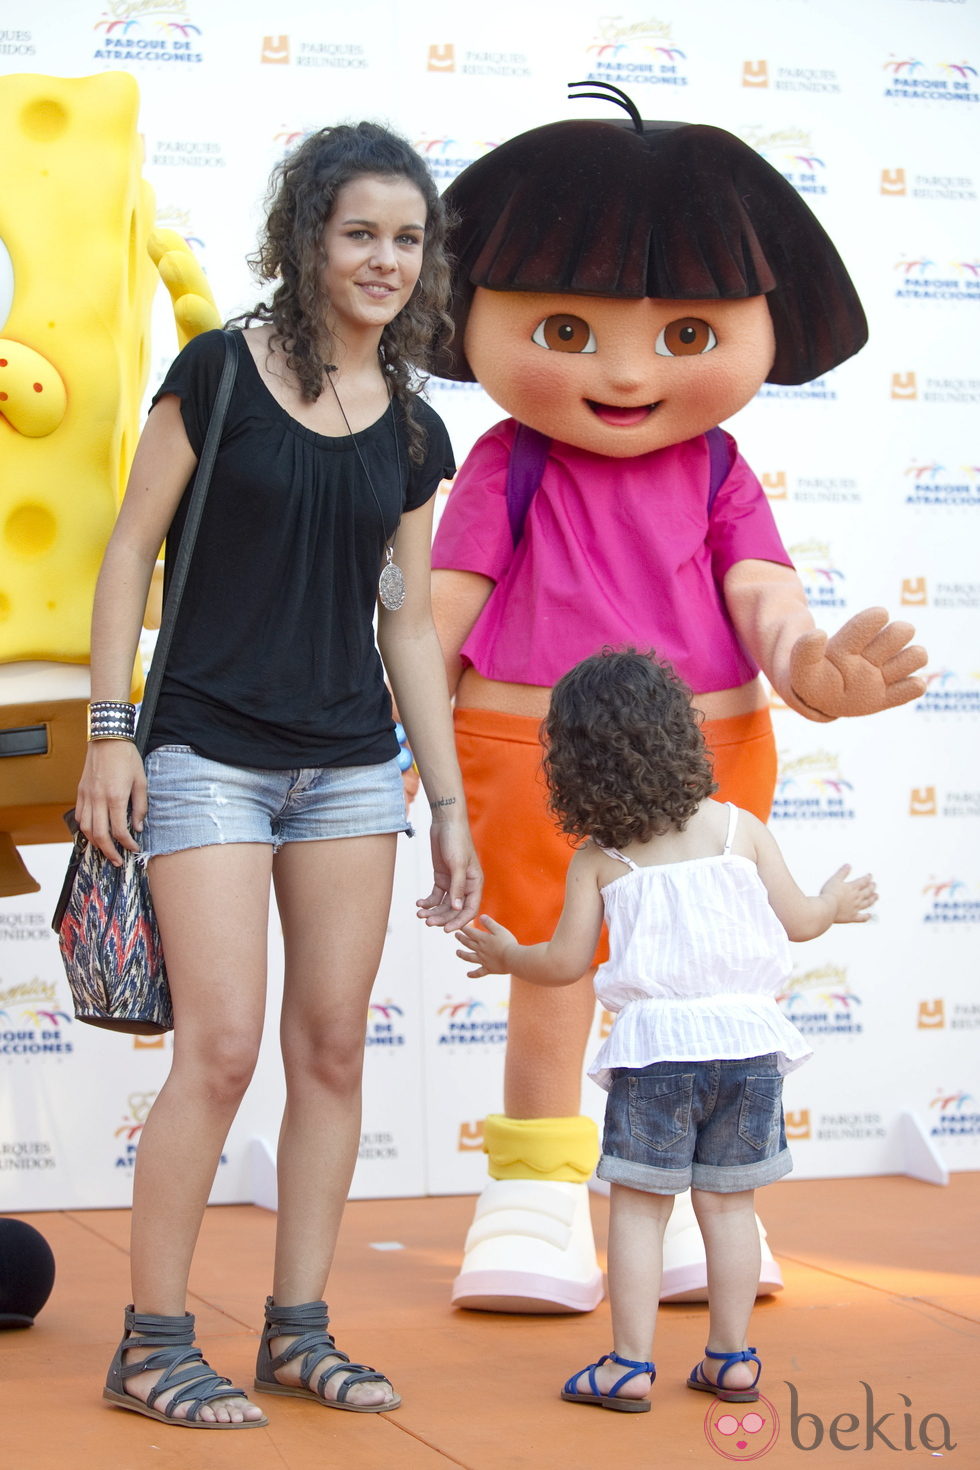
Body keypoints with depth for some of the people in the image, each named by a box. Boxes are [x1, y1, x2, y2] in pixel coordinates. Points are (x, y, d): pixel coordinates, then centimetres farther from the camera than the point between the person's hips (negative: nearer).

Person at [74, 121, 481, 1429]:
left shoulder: (412, 428, 9)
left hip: (352, 766, 5)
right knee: (222, 1048, -9)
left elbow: (410, 622, 13)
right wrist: (110, 730, -8)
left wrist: (451, 806, 11)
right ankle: (151, 1345, 3)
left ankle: (299, 1332, 17)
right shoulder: (221, 373, -4)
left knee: (333, 1047, 5)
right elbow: (133, 548, -2)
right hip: (211, 756, -5)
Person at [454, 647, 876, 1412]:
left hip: (655, 1045, -2)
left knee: (638, 1205, 5)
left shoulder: (598, 858, -1)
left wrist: (507, 956, 21)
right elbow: (797, 921, 9)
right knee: (729, 1203, 12)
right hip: (747, 1037, 2)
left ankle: (630, 1364, 5)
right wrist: (837, 903, 31)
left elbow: (566, 963, 1)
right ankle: (731, 1357, 17)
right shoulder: (740, 828, 4)